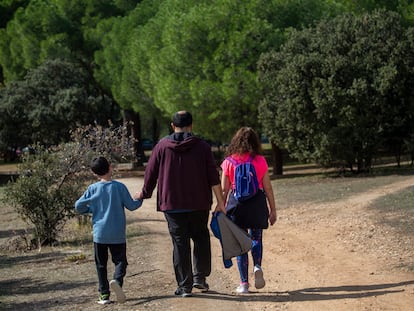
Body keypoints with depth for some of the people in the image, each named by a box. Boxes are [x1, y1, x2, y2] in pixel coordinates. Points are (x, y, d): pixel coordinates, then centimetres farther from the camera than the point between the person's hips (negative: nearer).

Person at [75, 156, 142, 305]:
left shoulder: (93, 189, -3)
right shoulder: (119, 187, -6)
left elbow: (78, 206, 0)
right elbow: (131, 206, -2)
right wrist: (140, 200, 19)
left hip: (99, 235, 1)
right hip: (118, 235, -1)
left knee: (101, 264, 11)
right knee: (120, 260, 6)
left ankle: (104, 294, 7)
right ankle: (117, 280, -24)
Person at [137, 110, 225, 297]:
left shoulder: (162, 146, 1)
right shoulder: (202, 147, 0)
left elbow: (150, 173, 5)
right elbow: (213, 178, -2)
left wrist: (145, 194, 21)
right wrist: (220, 203, 2)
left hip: (172, 205, 0)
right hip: (199, 205, 0)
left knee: (180, 243, 3)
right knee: (201, 239, 17)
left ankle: (184, 286, 3)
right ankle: (200, 277, 13)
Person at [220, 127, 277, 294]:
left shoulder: (229, 162, -1)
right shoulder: (260, 161, -2)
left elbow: (224, 189, 0)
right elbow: (268, 188, 0)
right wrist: (273, 210, 7)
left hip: (236, 204, 0)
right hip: (257, 203, 0)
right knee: (256, 238, 18)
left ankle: (244, 283, 9)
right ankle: (257, 267, -9)